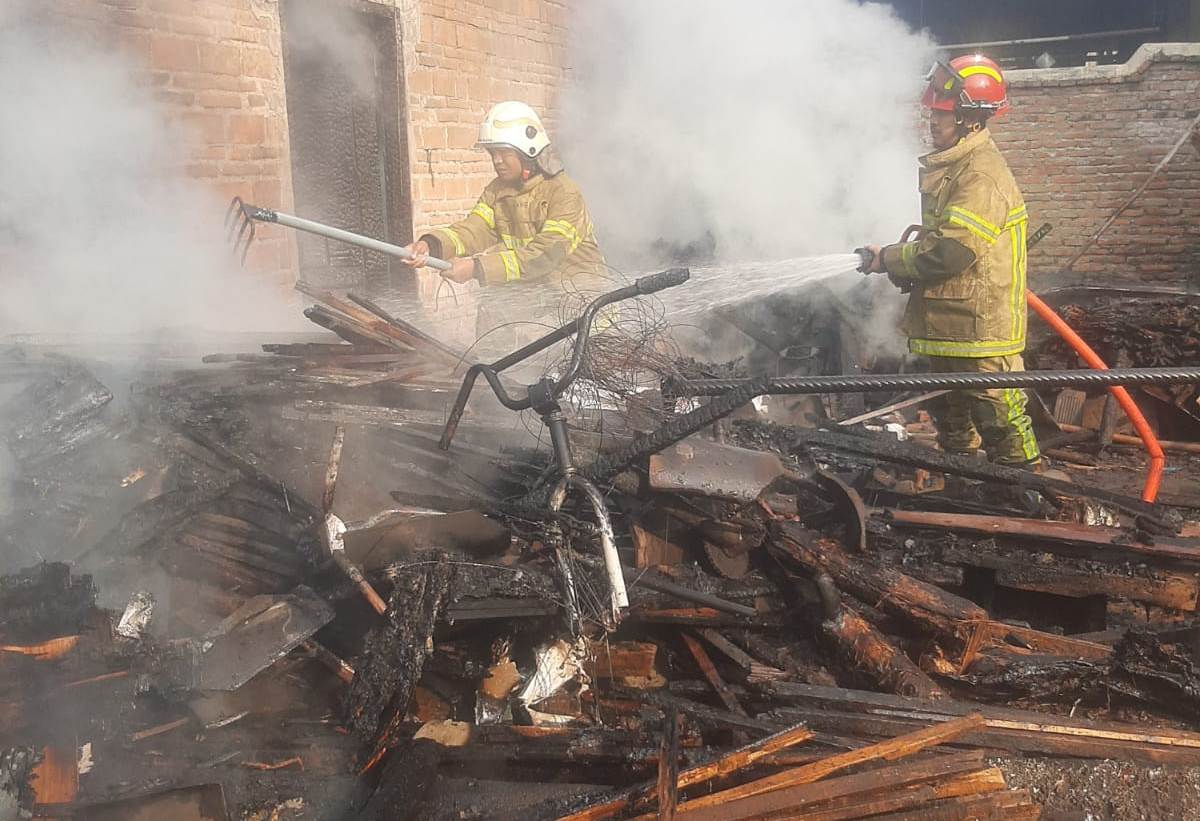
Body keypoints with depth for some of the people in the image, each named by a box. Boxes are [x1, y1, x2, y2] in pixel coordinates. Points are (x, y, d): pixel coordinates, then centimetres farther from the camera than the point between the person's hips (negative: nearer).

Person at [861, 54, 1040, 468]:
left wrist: (890, 260, -12)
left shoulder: (982, 175, -19)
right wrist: (900, 257, 5)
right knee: (950, 420, 21)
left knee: (998, 420, -5)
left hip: (980, 328, -11)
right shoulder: (950, 167, 14)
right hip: (947, 327, 11)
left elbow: (949, 251, -25)